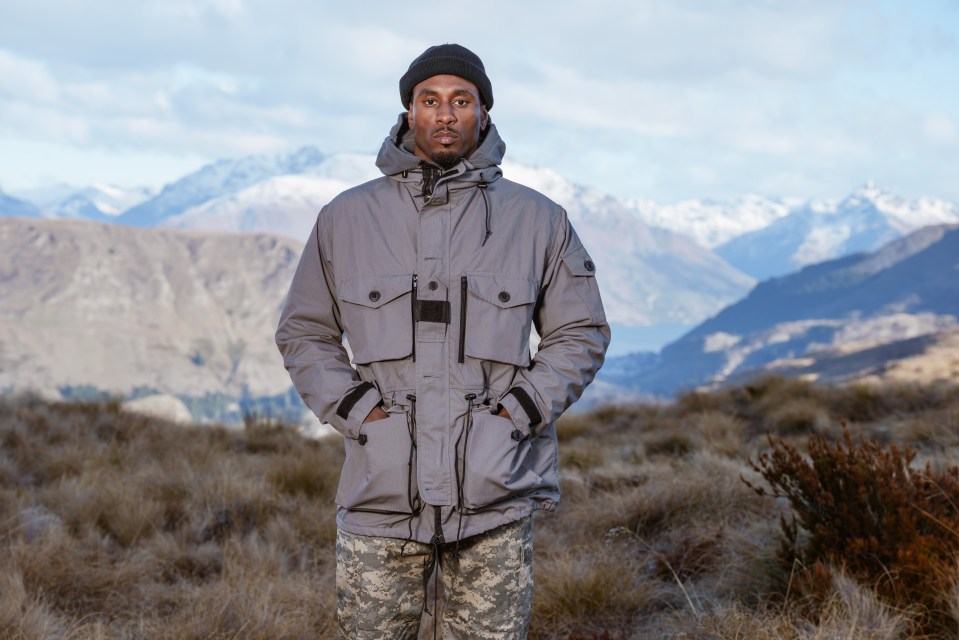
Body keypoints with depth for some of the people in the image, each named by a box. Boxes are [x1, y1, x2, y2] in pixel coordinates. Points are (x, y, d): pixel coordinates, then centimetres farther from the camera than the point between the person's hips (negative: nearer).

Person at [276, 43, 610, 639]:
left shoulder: (539, 220, 5)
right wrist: (358, 411, -2)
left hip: (496, 498, 0)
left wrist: (518, 413, -3)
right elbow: (304, 331, 14)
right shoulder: (346, 219, 6)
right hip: (381, 494, 0)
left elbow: (581, 334, 11)